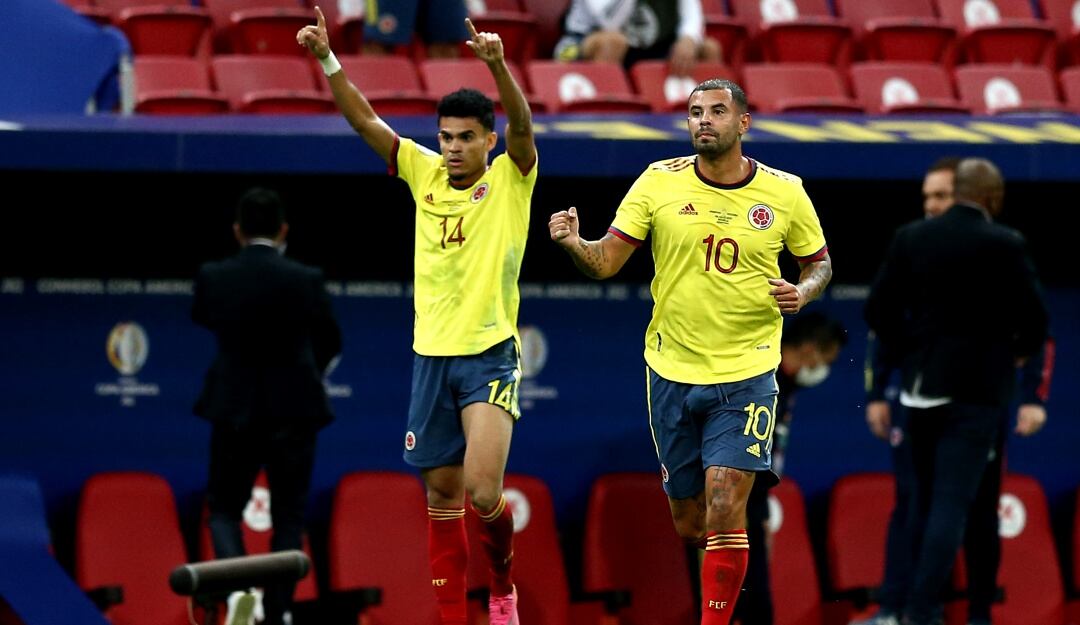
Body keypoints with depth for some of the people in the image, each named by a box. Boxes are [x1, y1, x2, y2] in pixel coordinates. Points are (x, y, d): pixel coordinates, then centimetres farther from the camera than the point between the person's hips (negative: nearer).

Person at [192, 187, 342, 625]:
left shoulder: (213, 277, -8)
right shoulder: (306, 280, -10)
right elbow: (330, 342, 7)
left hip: (235, 410, 0)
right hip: (294, 409, 0)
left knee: (224, 507, 13)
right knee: (288, 517, 11)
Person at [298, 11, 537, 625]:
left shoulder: (509, 179, -3)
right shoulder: (425, 173, 7)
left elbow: (522, 126, -21)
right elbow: (365, 120, 1)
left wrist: (498, 65, -39)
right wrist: (327, 59, -13)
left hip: (491, 355, -4)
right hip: (432, 355, 4)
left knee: (482, 491, -16)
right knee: (442, 495, 6)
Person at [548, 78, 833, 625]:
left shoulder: (784, 193, -3)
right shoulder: (659, 182, -3)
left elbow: (818, 261, 11)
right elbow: (605, 262, -4)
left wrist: (803, 291, -11)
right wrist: (574, 243, -26)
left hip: (746, 373, -2)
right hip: (672, 371, 2)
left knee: (723, 507, -15)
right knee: (688, 523, 9)